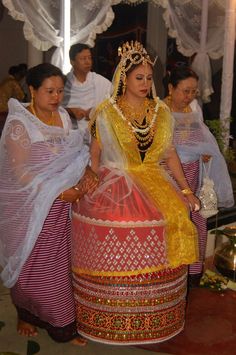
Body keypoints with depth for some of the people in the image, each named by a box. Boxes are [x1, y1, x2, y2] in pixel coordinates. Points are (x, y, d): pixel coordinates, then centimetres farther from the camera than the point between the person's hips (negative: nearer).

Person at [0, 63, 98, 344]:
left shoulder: (63, 116, 5)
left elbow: (73, 154, 13)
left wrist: (85, 174, -7)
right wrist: (58, 192, -21)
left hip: (61, 203, 6)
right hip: (30, 204, -5)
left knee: (61, 262, 12)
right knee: (32, 264, 7)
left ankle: (63, 322, 28)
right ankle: (26, 315, 29)